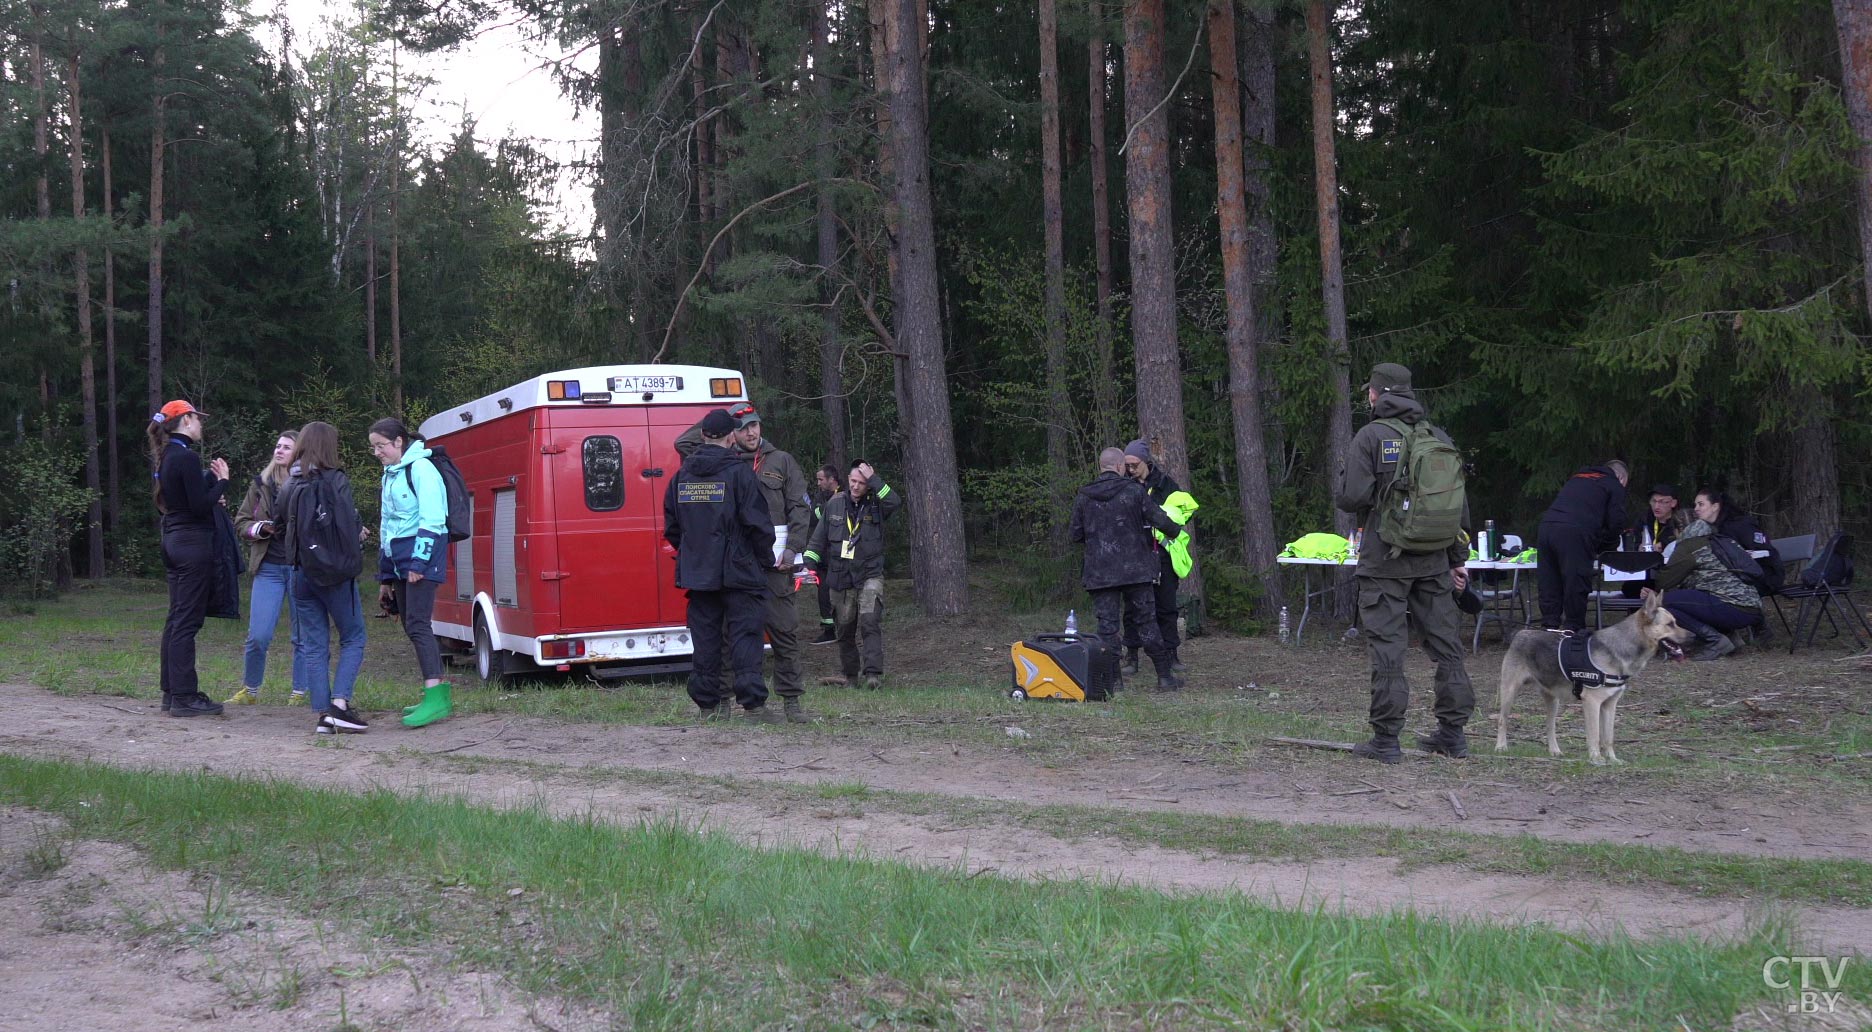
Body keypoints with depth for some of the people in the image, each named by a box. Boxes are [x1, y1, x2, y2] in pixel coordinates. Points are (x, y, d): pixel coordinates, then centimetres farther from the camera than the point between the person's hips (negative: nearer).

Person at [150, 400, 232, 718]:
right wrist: (222, 480, -9)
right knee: (187, 621, -7)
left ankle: (171, 692, 18)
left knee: (176, 619, 13)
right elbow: (201, 506, -19)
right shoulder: (186, 457, -16)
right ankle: (184, 696, -4)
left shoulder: (166, 456, 13)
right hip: (193, 543, -10)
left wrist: (211, 489, 13)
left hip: (174, 541, 10)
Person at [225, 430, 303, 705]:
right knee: (258, 635, -2)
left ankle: (300, 692, 18)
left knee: (302, 634, 5)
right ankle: (249, 690, 17)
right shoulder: (261, 484, 9)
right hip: (269, 568, 2)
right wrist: (260, 528, -6)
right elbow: (240, 522, 13)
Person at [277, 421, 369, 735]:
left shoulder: (290, 485, 9)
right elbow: (348, 525, -14)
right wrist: (353, 565, -5)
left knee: (313, 645, 8)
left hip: (301, 574, 5)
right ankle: (340, 703, -10)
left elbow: (279, 519, 17)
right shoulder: (335, 480, -9)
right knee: (353, 639, 5)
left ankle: (322, 713, 5)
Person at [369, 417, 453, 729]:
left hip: (422, 556, -9)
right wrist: (385, 577, 24)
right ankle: (439, 697, 14)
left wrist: (419, 563, -21)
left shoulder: (420, 468, -9)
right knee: (411, 627, 9)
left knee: (417, 624, -16)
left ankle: (436, 697, -19)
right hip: (400, 559, 9)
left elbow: (432, 519, -16)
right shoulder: (390, 475, 20)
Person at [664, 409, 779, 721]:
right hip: (737, 572, -5)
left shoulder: (682, 475, 9)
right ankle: (753, 704, -9)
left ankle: (709, 704, 12)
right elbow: (758, 523, -10)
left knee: (705, 638, 9)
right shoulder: (739, 472, -9)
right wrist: (766, 560, 2)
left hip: (695, 572, 5)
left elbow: (671, 528, 15)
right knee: (745, 636, -4)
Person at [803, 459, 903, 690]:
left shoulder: (875, 504, -1)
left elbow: (894, 501, -25)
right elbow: (820, 538, 11)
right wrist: (809, 563, 2)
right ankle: (850, 675, 21)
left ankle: (873, 673, -22)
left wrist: (873, 479, -24)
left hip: (870, 575, -3)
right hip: (840, 577, 3)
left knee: (871, 623, -19)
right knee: (845, 630, 9)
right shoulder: (835, 504, 7)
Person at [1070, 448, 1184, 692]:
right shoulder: (1134, 491, -4)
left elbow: (1075, 535, 5)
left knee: (1107, 626, 4)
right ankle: (1165, 676, 12)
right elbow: (1159, 519, -6)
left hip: (1100, 573, 1)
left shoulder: (1083, 497, 1)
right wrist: (1176, 530, 15)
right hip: (1136, 570, -1)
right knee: (1147, 623, 7)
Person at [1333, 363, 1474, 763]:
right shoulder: (1440, 438, 9)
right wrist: (1459, 558, 20)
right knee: (1445, 644, 12)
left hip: (1384, 562, -5)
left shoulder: (1371, 436, -8)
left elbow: (1351, 497, -15)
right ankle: (1453, 732, 17)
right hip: (1433, 561, 5)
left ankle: (1386, 740, -1)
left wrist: (1344, 481, 8)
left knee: (1387, 648, -2)